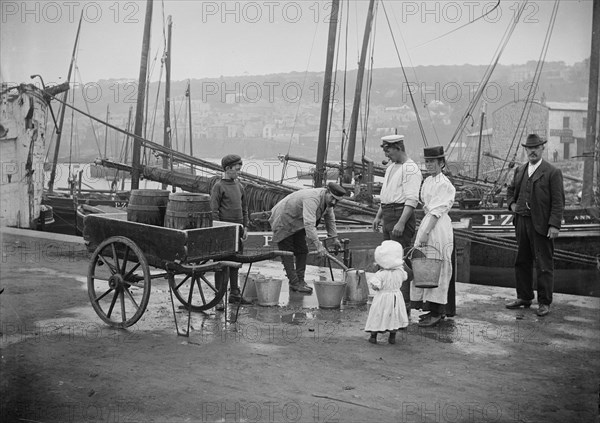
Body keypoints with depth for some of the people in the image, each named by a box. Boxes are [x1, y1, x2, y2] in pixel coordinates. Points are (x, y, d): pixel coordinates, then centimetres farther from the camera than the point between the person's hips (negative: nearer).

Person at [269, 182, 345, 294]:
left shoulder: (327, 199, -6)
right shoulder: (312, 199, -36)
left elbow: (330, 218, 12)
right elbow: (309, 224, -44)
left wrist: (334, 237, 10)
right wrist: (318, 246, -46)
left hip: (297, 223, 9)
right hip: (283, 221, -9)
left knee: (302, 251, 4)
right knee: (288, 253, -8)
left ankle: (300, 281, 8)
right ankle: (294, 283, -6)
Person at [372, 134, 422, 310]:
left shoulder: (411, 169, -12)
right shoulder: (391, 168, 19)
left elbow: (412, 200, -19)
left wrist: (401, 222, -25)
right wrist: (378, 216, 19)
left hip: (401, 216, -10)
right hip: (388, 217, 10)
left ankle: (404, 302, -7)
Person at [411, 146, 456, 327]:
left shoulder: (443, 184, -12)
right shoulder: (427, 181, 15)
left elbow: (437, 210, -17)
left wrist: (426, 231, -21)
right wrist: (423, 230, 15)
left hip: (438, 225, -9)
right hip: (428, 221, 9)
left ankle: (436, 313, -1)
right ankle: (435, 309, 21)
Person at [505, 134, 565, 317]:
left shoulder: (553, 172, -5)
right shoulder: (519, 170, 13)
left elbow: (558, 201, -9)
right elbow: (510, 190, 28)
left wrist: (554, 225, -17)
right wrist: (512, 204, 8)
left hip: (541, 225, -6)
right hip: (521, 223, 6)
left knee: (544, 265, -1)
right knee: (522, 262, 14)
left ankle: (544, 303, 8)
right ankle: (524, 298, 26)